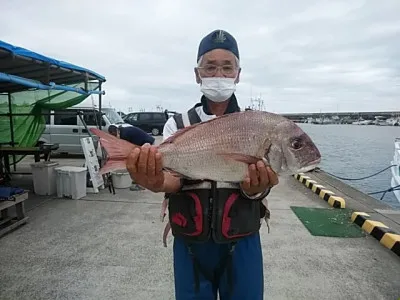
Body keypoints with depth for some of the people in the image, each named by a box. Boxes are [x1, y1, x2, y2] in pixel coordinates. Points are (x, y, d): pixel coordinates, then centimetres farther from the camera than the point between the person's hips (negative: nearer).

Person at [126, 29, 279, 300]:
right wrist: (158, 183, -37)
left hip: (241, 243, 1)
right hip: (190, 245, 0)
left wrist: (255, 187, -34)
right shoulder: (177, 125, -1)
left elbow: (256, 187, -10)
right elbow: (174, 176, -13)